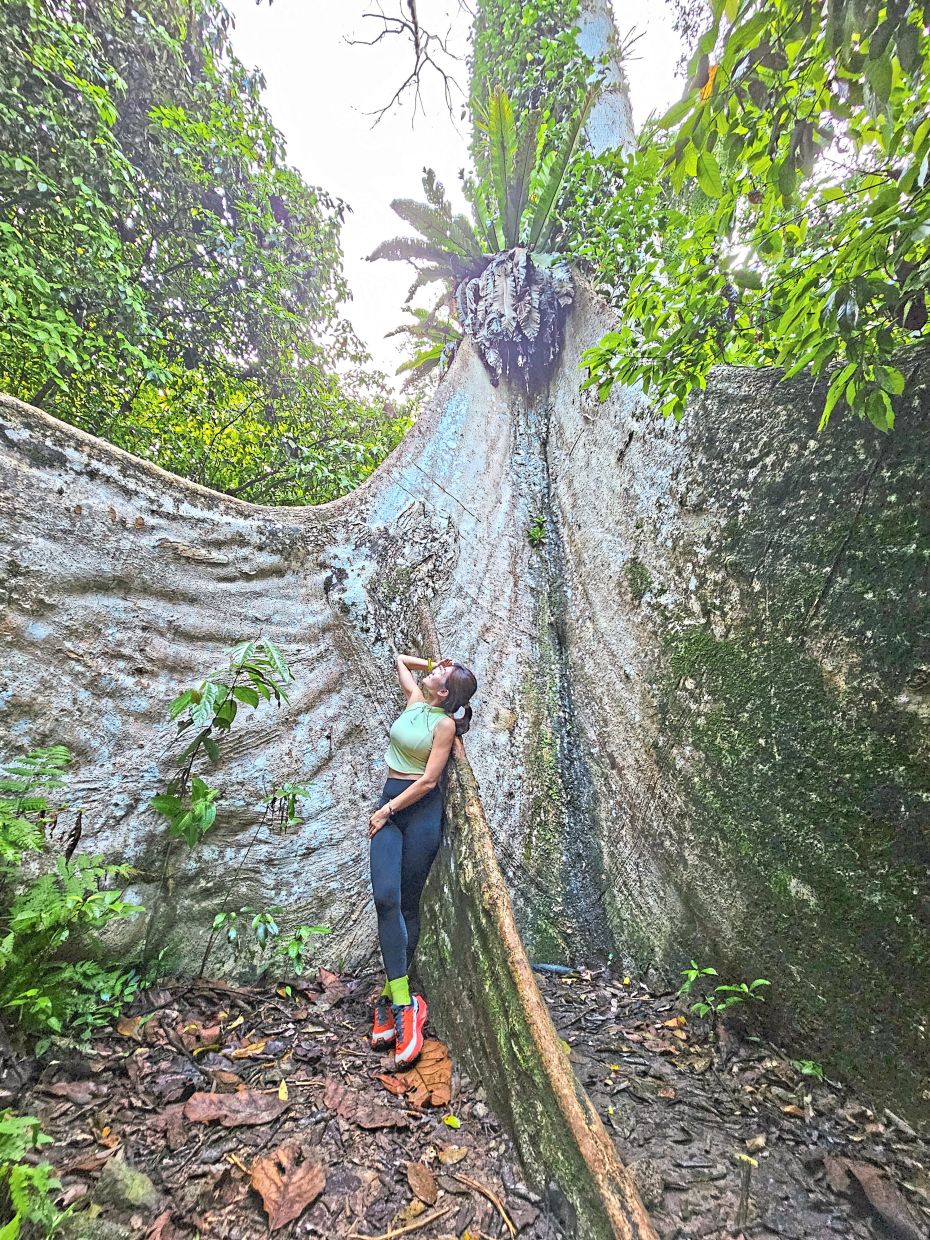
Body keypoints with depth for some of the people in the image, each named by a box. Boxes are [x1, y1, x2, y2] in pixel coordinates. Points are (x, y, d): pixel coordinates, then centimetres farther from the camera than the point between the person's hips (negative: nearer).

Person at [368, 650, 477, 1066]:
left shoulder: (445, 723, -10)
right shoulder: (415, 699, 7)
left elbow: (428, 781, -12)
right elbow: (399, 659, 24)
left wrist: (385, 812, -9)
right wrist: (431, 663, 10)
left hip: (421, 809, -5)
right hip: (390, 803, 5)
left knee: (407, 905, 0)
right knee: (386, 897, -10)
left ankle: (394, 998, 15)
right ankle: (402, 1003, -6)